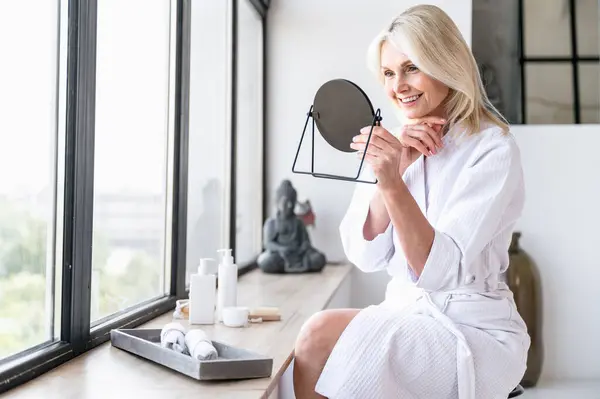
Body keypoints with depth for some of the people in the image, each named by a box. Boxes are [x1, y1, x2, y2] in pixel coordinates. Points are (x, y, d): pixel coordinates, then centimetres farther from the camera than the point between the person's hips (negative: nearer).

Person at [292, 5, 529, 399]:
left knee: (320, 336, -24)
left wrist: (394, 184, -35)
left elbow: (440, 270, -21)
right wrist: (394, 165, -14)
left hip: (475, 334, -5)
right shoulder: (393, 143, 6)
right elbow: (365, 255, -3)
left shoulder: (493, 148, -11)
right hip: (406, 317, 6)